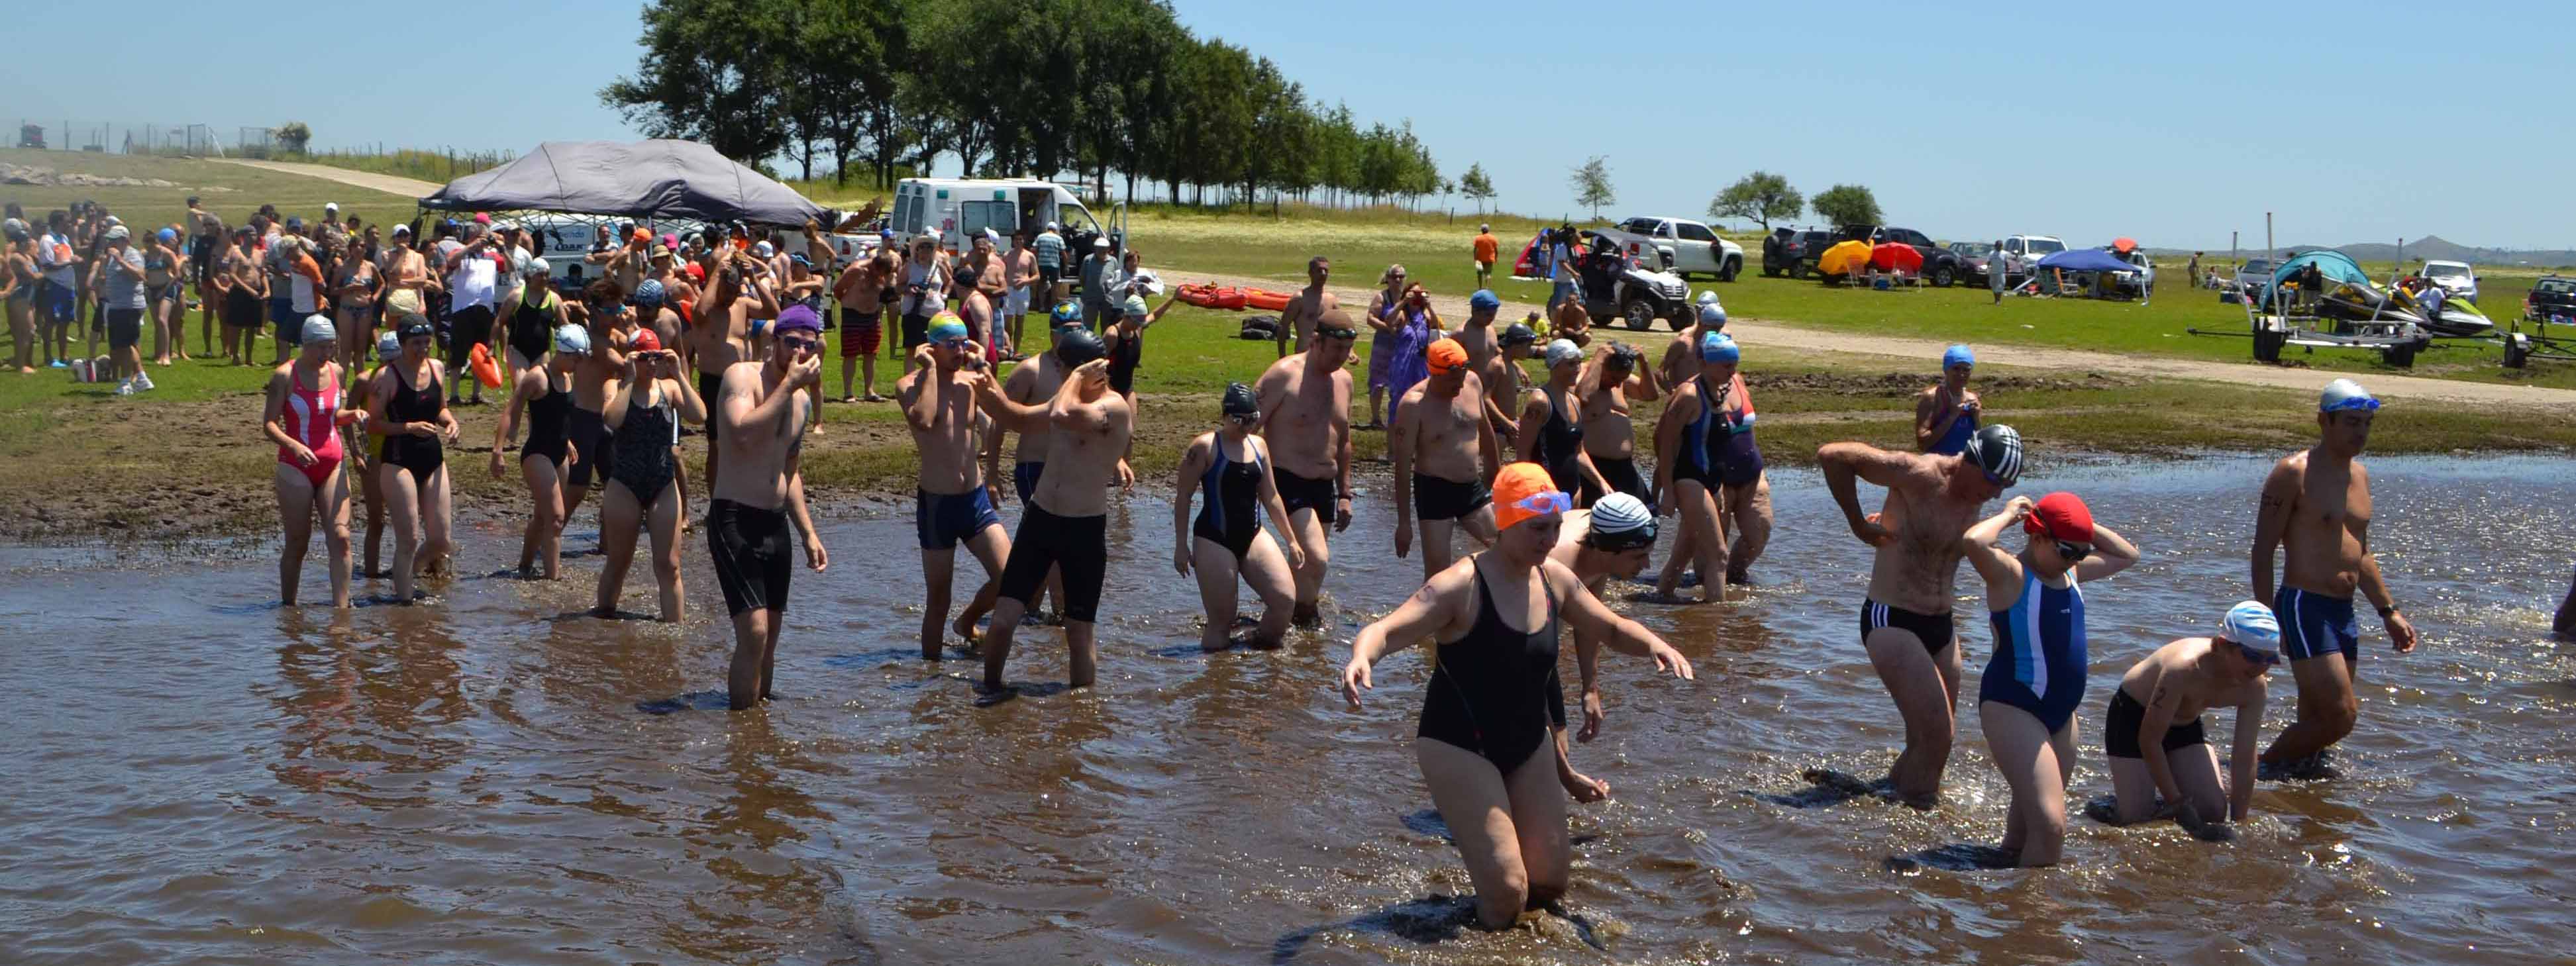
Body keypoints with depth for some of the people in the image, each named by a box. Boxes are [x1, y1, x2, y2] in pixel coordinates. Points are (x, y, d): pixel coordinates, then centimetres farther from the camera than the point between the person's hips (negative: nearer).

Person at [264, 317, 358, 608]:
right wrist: (293, 445, -26)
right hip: (296, 467, -4)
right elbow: (269, 423, -9)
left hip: (332, 466, 4)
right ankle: (288, 606, 17)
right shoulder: (285, 376, -7)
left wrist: (352, 414, -2)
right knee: (297, 543, 2)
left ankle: (341, 607, -8)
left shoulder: (336, 371, 7)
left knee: (340, 537, -8)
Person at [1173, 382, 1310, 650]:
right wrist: (1181, 545, -9)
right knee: (1221, 621, -7)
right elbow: (1183, 497, -6)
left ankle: (1262, 649, 8)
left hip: (1252, 535, 6)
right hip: (1214, 539, -6)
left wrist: (1292, 540, 16)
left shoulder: (1259, 446, 11)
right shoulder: (1205, 447, -7)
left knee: (1285, 599, -10)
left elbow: (1270, 497, 17)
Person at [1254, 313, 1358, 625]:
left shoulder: (1344, 380, 12)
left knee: (1306, 562, 11)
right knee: (1317, 558, -19)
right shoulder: (1284, 375, -11)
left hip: (1325, 485, 7)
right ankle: (1305, 619, -1)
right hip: (1287, 482, -7)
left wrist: (1345, 494, 21)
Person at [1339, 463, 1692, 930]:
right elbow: (1385, 632, -28)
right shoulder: (1462, 586, -21)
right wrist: (1360, 657, -52)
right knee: (1507, 888, -13)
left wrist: (1653, 644, -7)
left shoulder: (1554, 579, 0)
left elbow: (1612, 628, 15)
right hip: (1459, 747, -7)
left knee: (1550, 882, 9)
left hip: (1527, 746, 7)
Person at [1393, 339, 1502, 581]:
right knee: (1438, 573, -6)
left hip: (1473, 488, 6)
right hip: (1435, 491, -6)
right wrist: (1404, 522, -16)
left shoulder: (1472, 382, 1)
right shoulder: (1413, 404, -17)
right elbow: (1403, 467, -16)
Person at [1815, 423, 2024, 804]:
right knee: (1937, 734, -14)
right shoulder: (1920, 475, -19)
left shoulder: (1975, 499, 5)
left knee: (1933, 738, 14)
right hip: (1892, 622, -8)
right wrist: (1858, 524, -17)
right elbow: (1832, 456, -22)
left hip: (1940, 627, 8)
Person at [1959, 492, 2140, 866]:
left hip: (2061, 713, 9)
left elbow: (2128, 555, 26)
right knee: (2050, 824, -17)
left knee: (2029, 816, 17)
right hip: (2013, 708, -9)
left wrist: (2087, 529, 11)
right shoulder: (2010, 573, -12)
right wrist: (2008, 516, -15)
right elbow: (1974, 542, -33)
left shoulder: (2070, 572, 12)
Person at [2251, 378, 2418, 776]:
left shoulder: (2360, 475, 15)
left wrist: (2389, 611, 24)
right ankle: (2266, 765, 2)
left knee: (2318, 722, 9)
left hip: (2344, 612, 8)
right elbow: (2263, 551, -11)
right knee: (2341, 715, -14)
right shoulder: (2294, 472, -9)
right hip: (2304, 606, -8)